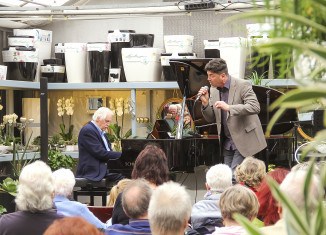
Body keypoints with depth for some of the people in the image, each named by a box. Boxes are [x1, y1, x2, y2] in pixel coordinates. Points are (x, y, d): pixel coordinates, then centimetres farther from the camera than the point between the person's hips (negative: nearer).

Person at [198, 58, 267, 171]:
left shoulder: (243, 85, -13)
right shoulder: (213, 90, 7)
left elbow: (255, 107, -26)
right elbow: (211, 119, 11)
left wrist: (229, 107, -32)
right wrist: (205, 103, -8)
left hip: (244, 141, -7)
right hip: (227, 144, 7)